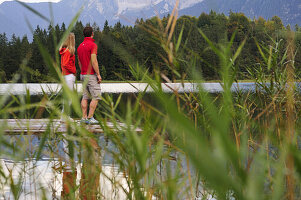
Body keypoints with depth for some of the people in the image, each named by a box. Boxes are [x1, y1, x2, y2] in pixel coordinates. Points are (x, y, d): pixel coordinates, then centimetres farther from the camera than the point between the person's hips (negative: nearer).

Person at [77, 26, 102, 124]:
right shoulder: (93, 45, -13)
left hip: (83, 75, 8)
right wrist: (98, 74, -15)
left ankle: (84, 117, 5)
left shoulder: (80, 46, 12)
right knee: (96, 97, -4)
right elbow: (94, 61, -19)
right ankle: (90, 118, -10)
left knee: (85, 97, 8)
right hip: (92, 75, -8)